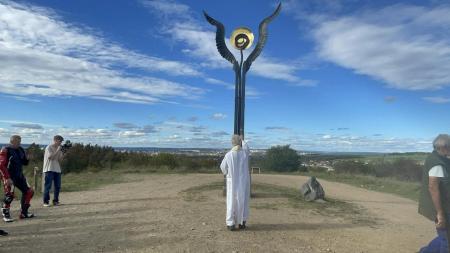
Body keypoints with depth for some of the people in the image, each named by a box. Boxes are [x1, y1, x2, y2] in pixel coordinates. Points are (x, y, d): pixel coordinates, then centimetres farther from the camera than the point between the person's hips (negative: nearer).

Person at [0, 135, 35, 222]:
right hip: (9, 177, -7)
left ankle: (23, 213, 16)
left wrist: (28, 159, -7)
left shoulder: (20, 150, 9)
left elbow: (24, 163, 16)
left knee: (29, 192, 4)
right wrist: (7, 178, -22)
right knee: (9, 195, -14)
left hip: (19, 175, 7)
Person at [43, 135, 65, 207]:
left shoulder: (59, 149, 13)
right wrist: (58, 150, -15)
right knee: (47, 186, -3)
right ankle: (46, 201, 4)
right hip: (49, 169, -6)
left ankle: (55, 201, 13)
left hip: (57, 170, 6)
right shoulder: (49, 147, -5)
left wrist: (62, 153, -2)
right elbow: (50, 157, -16)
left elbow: (59, 160, 12)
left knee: (58, 186, 5)